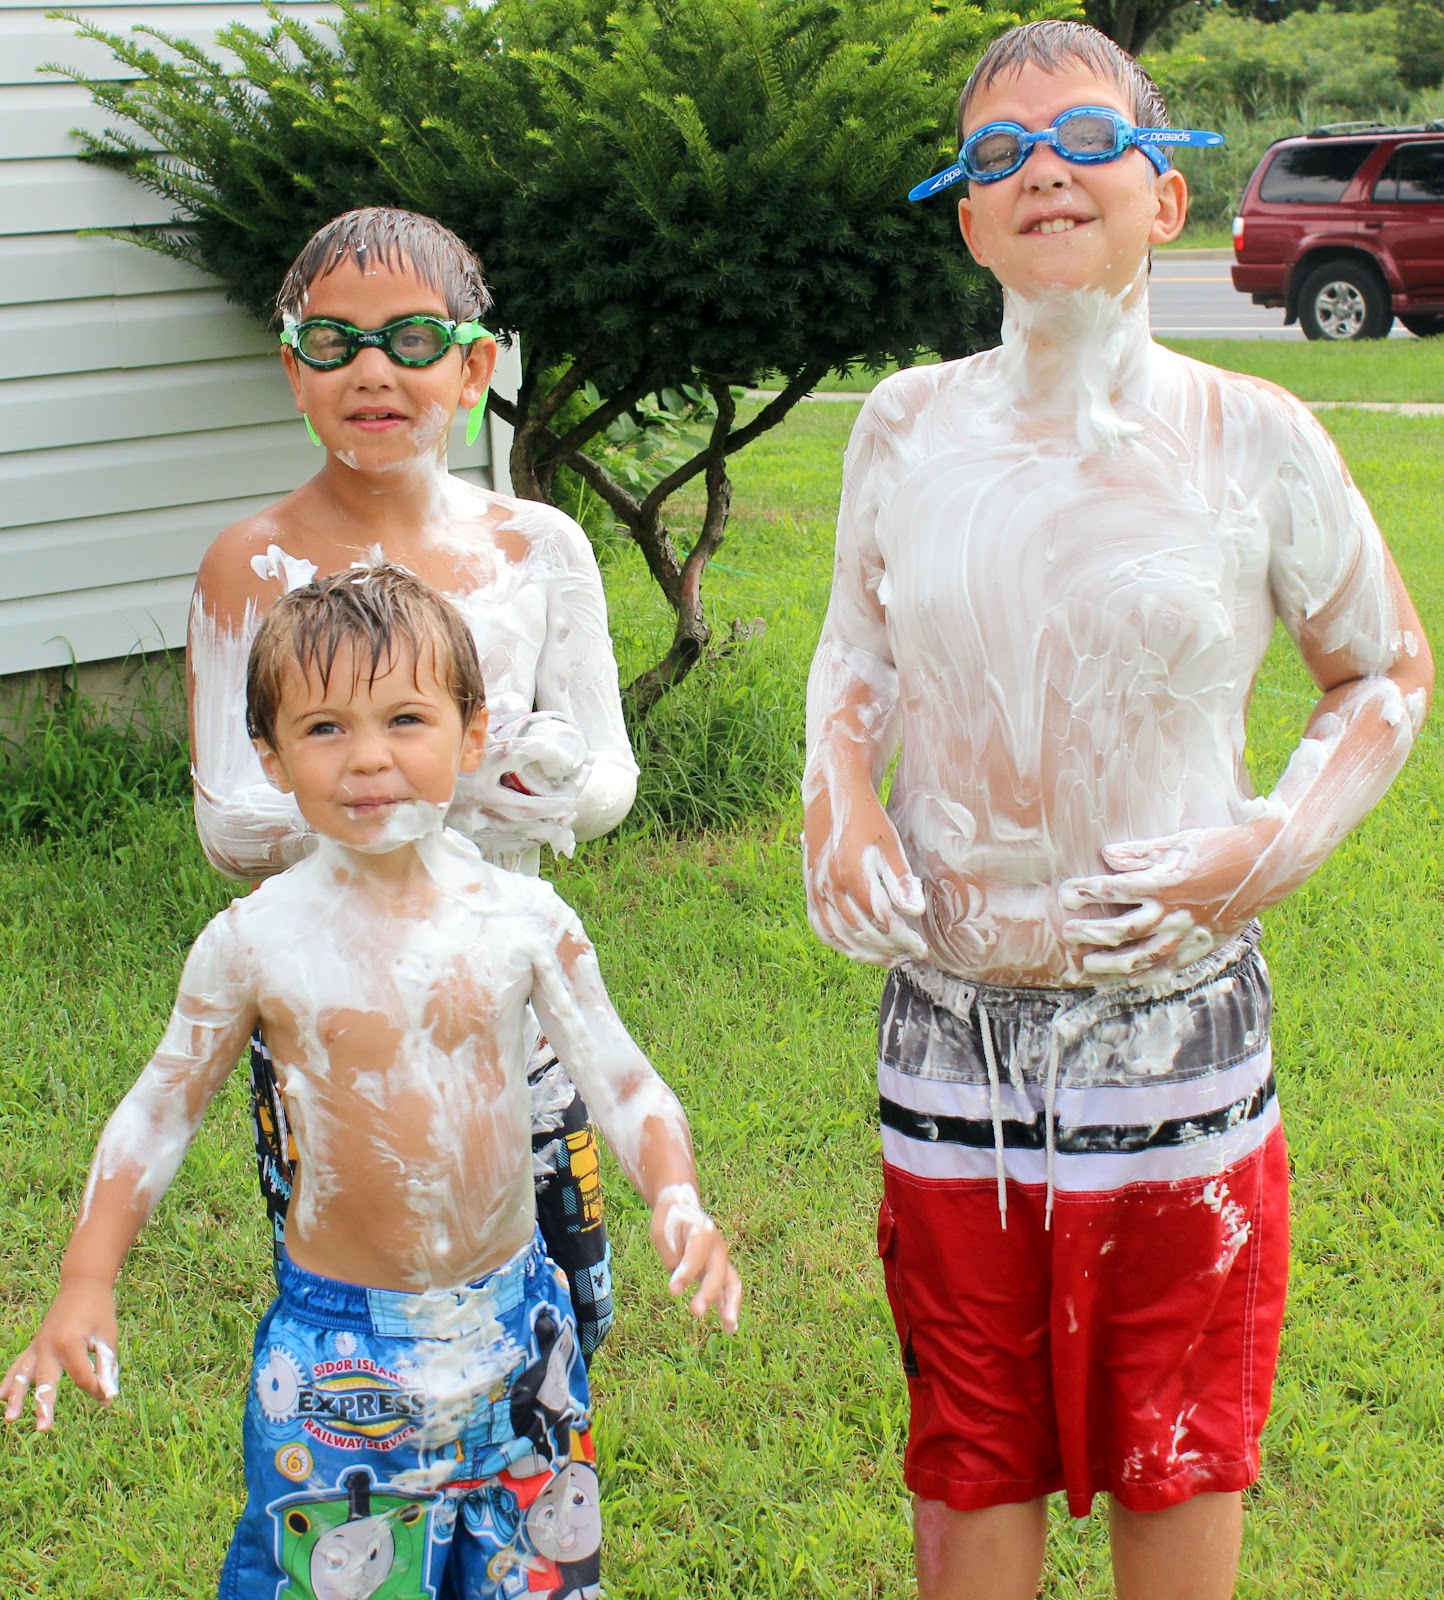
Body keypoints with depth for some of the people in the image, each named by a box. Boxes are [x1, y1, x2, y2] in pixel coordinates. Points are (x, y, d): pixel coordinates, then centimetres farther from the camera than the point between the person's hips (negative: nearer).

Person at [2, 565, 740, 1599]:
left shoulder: (523, 921, -7)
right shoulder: (257, 941, -10)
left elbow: (622, 1080, -2)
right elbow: (162, 1107, 1)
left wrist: (677, 1199, -20)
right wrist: (86, 1282, -6)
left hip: (513, 1321, 2)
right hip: (337, 1346, -2)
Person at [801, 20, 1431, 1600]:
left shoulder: (1250, 439, -7)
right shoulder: (907, 427, 0)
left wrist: (1277, 843, -10)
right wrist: (837, 793, -2)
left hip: (1175, 1014, -2)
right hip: (949, 1022, 2)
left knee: (1174, 1443, 14)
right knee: (967, 1449, 15)